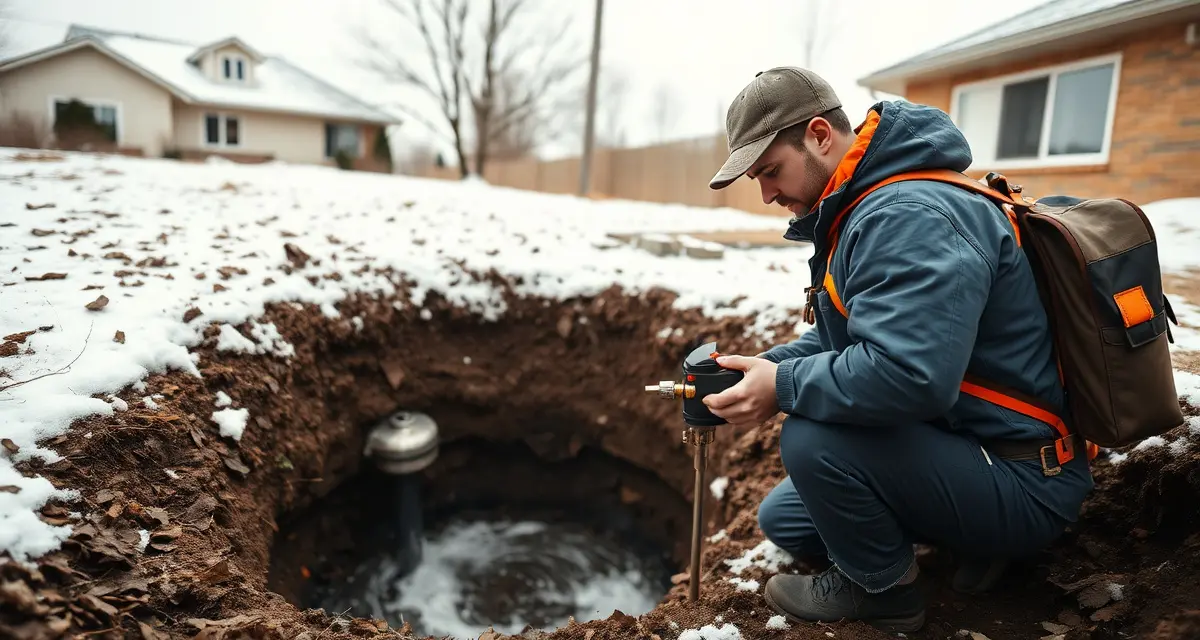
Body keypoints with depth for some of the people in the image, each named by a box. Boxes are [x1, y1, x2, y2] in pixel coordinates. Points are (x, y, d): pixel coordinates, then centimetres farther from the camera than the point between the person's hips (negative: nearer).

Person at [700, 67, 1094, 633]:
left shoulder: (909, 216, -27)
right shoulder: (858, 212, 6)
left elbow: (910, 373, -39)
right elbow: (838, 340, 12)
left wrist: (785, 388, -26)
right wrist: (762, 368, -4)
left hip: (1023, 482, -10)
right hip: (954, 444, 10)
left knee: (813, 438, -31)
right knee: (783, 518, 14)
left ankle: (881, 590, -2)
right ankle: (974, 541, 15)